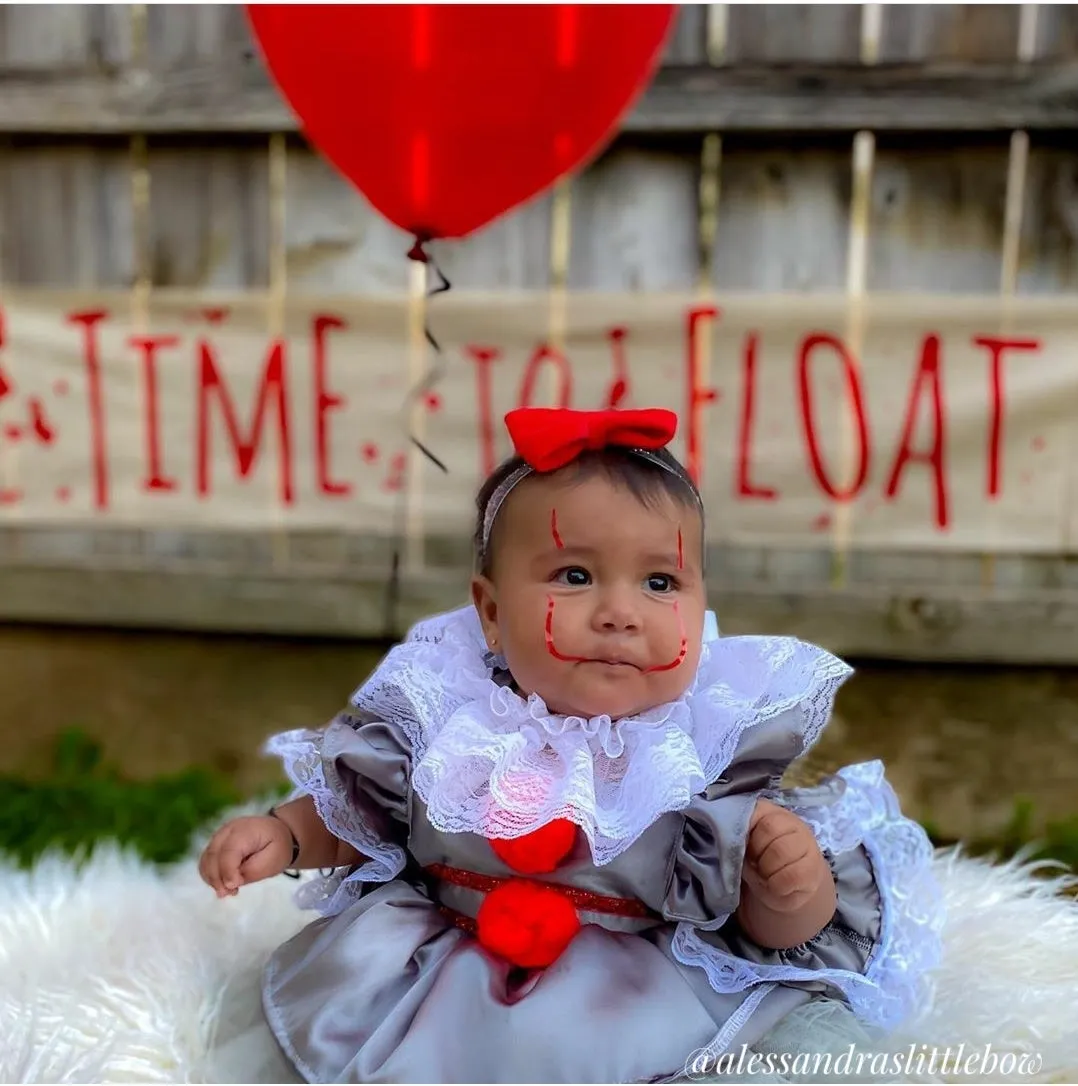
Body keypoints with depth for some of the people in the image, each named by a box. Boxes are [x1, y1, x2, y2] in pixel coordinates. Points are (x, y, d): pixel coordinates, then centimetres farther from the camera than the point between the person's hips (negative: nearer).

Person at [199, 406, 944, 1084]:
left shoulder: (714, 741, -15)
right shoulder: (438, 708, -10)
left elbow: (764, 928, -8)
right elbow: (350, 809, 8)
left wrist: (788, 890, -29)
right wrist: (284, 836, -9)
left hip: (631, 983, -3)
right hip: (437, 953, 3)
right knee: (340, 967, -11)